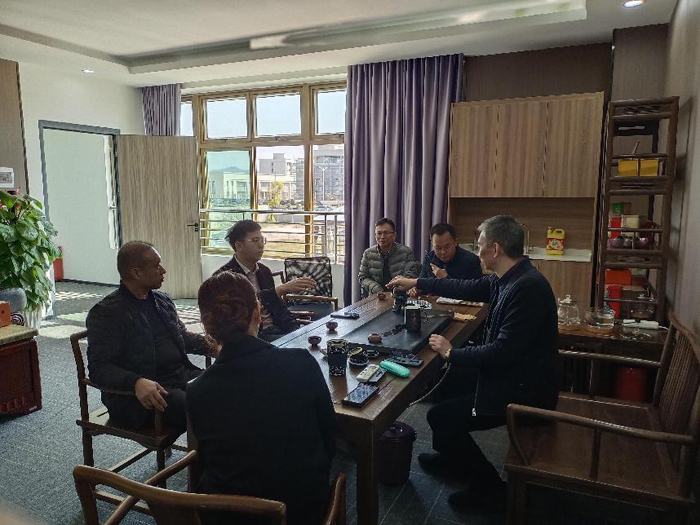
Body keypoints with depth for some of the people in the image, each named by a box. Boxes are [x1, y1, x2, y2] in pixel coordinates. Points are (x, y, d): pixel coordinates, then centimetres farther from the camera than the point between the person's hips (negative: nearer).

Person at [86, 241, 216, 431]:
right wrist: (136, 383, -31)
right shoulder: (104, 313, -6)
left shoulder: (163, 300, 15)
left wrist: (211, 345, 7)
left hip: (183, 375, 7)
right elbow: (99, 367, -13)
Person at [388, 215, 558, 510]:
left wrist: (451, 353, -17)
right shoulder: (511, 278, 2)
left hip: (521, 391, -10)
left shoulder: (527, 287, -29)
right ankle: (450, 457, 38)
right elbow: (467, 288, 16)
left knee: (441, 417, -8)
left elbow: (503, 351, -30)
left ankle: (489, 486, 12)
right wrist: (416, 283, 22)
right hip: (511, 373, 10)